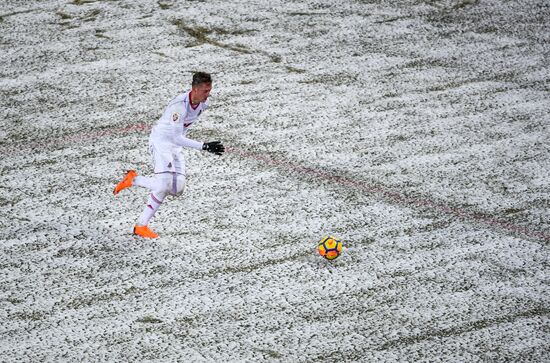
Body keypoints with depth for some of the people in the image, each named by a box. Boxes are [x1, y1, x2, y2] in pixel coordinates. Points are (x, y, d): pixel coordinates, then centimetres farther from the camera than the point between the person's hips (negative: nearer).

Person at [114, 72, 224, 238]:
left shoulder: (203, 103, -6)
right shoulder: (179, 105, -31)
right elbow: (176, 138, -34)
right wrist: (204, 146, -40)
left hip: (175, 146, 8)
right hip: (160, 142, -8)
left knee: (176, 190, -1)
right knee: (164, 185, -21)